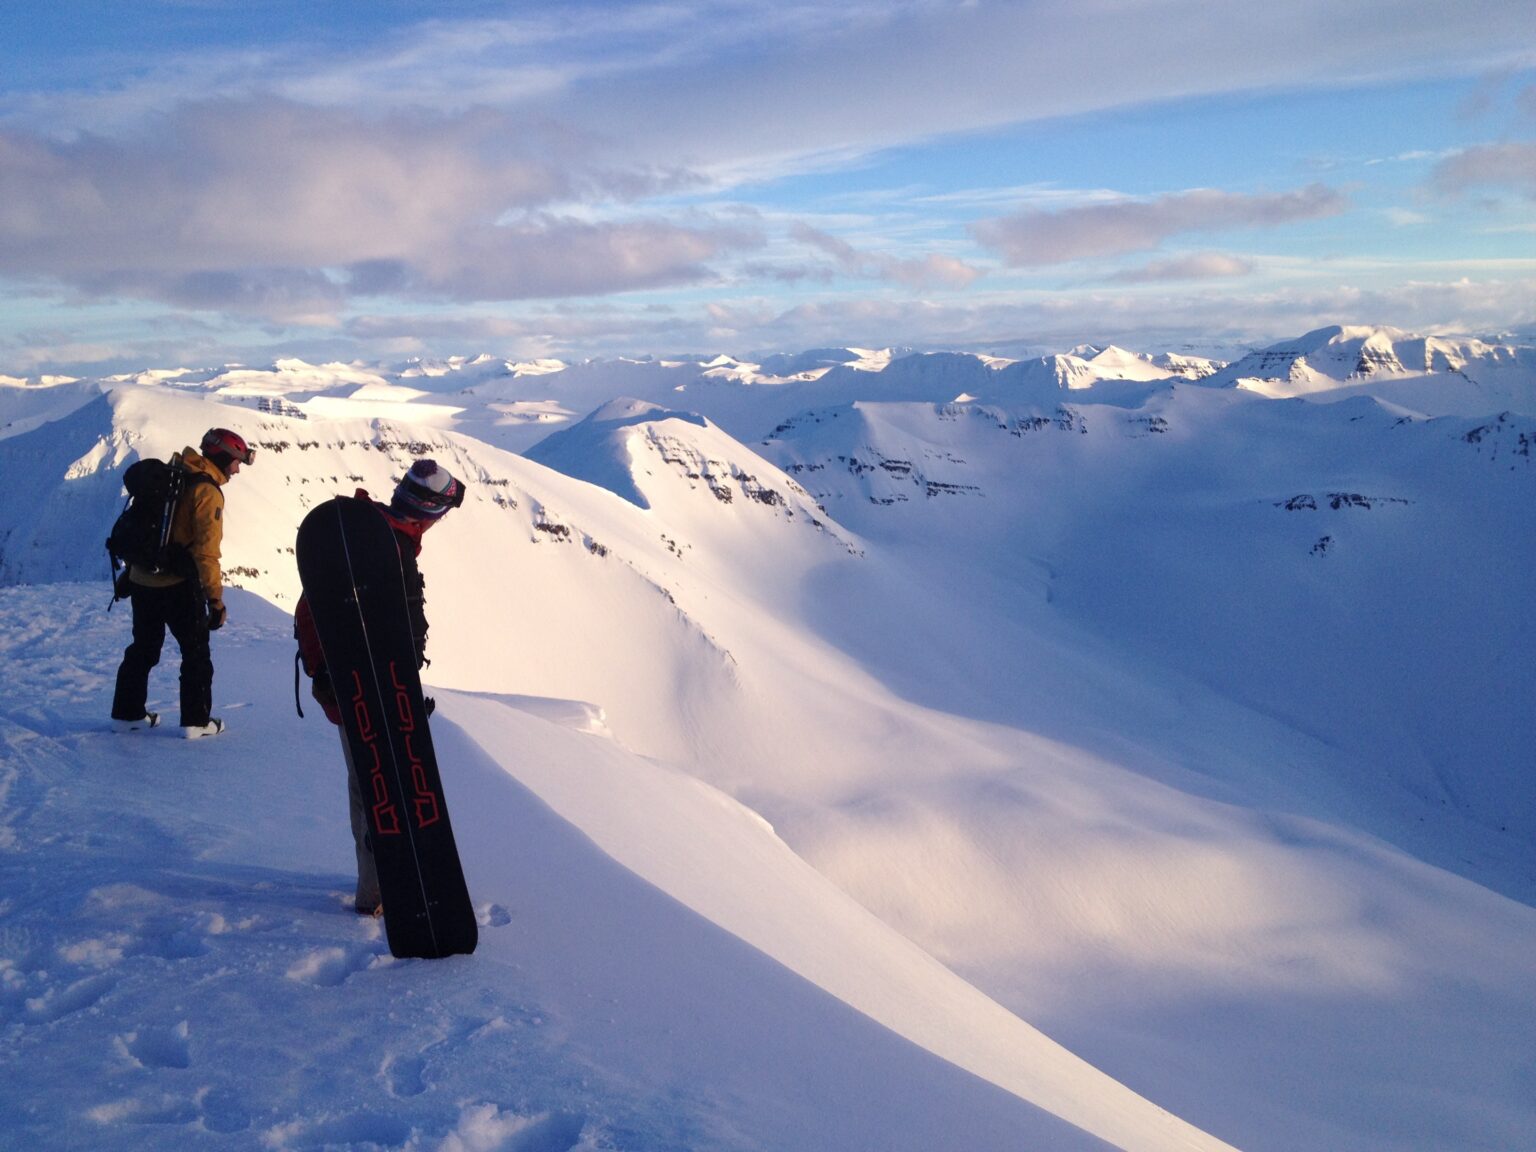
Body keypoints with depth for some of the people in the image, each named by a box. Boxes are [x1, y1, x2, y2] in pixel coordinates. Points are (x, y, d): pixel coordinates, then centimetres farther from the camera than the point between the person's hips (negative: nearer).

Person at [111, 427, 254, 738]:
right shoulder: (207, 492, -15)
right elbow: (206, 552, -20)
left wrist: (129, 572, 26)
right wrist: (216, 599, -17)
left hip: (141, 580, 8)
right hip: (178, 586, -8)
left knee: (143, 648, 20)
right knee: (196, 652, 6)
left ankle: (127, 713, 29)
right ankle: (196, 721, 8)